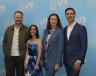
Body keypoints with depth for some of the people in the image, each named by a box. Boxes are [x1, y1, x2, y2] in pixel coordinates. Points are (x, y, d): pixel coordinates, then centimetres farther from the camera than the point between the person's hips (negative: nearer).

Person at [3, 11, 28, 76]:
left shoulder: (26, 30, -1)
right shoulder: (9, 29, 8)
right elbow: (4, 42, 11)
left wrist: (24, 54, -9)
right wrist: (6, 53, 2)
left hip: (20, 57, -2)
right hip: (9, 57, 3)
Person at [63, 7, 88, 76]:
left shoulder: (81, 28, -7)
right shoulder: (65, 29, 11)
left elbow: (84, 46, -11)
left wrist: (79, 60, -17)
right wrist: (64, 59, 8)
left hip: (75, 60, -5)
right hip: (66, 60, 6)